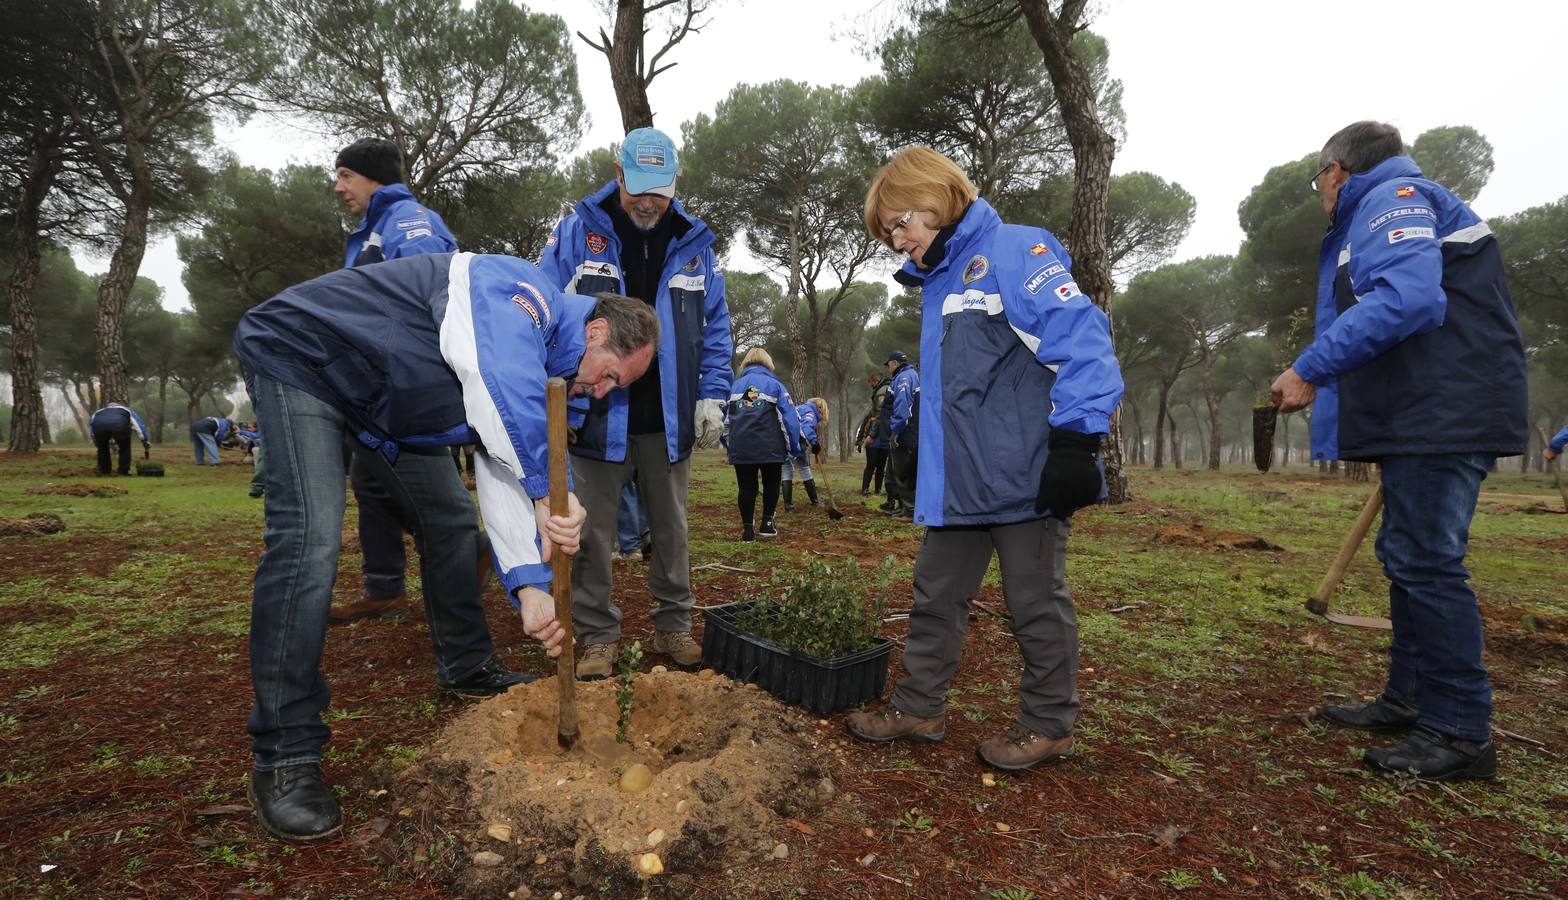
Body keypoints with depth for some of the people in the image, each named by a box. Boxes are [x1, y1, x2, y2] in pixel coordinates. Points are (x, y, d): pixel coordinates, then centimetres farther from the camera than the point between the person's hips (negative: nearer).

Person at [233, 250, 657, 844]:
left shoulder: (532, 373, 0)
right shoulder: (518, 293, -28)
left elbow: (503, 475, -2)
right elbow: (500, 386, -49)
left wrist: (531, 588, -11)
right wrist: (549, 493, -39)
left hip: (386, 404, 9)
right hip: (301, 358, -9)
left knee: (450, 516, 10)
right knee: (310, 539, -22)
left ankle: (466, 667, 28)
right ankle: (284, 757, -12)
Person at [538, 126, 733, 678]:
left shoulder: (693, 244, 7)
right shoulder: (576, 233, 0)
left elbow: (715, 329, 11)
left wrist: (713, 395, 1)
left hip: (668, 419, 2)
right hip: (598, 416, -2)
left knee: (670, 528, 12)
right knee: (593, 533, 3)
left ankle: (673, 626, 27)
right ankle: (598, 636, 18)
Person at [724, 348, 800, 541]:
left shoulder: (735, 386, 13)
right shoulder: (775, 385, 3)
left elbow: (725, 418, 15)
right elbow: (790, 418, -4)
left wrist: (728, 446, 23)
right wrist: (794, 448, 0)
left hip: (740, 448, 2)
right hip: (770, 447, -2)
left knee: (747, 487, 10)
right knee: (771, 484, 17)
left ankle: (747, 530, 9)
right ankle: (767, 524, 17)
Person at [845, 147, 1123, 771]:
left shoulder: (1013, 251, -11)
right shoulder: (935, 281, 16)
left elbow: (1081, 338, -20)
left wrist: (1076, 438, -24)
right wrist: (919, 450, 24)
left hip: (1024, 478, -8)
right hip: (957, 482, 9)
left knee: (1036, 603, 7)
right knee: (936, 596, 15)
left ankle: (1049, 725, 25)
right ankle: (919, 707, 30)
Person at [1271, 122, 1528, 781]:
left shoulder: (1392, 198, -7)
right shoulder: (1377, 214, 25)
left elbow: (1404, 298, -26)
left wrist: (1310, 369, -24)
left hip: (1442, 417, -11)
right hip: (1418, 418, 11)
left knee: (1425, 562, -8)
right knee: (1407, 557, 14)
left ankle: (1461, 732, 1)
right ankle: (1409, 700, 23)